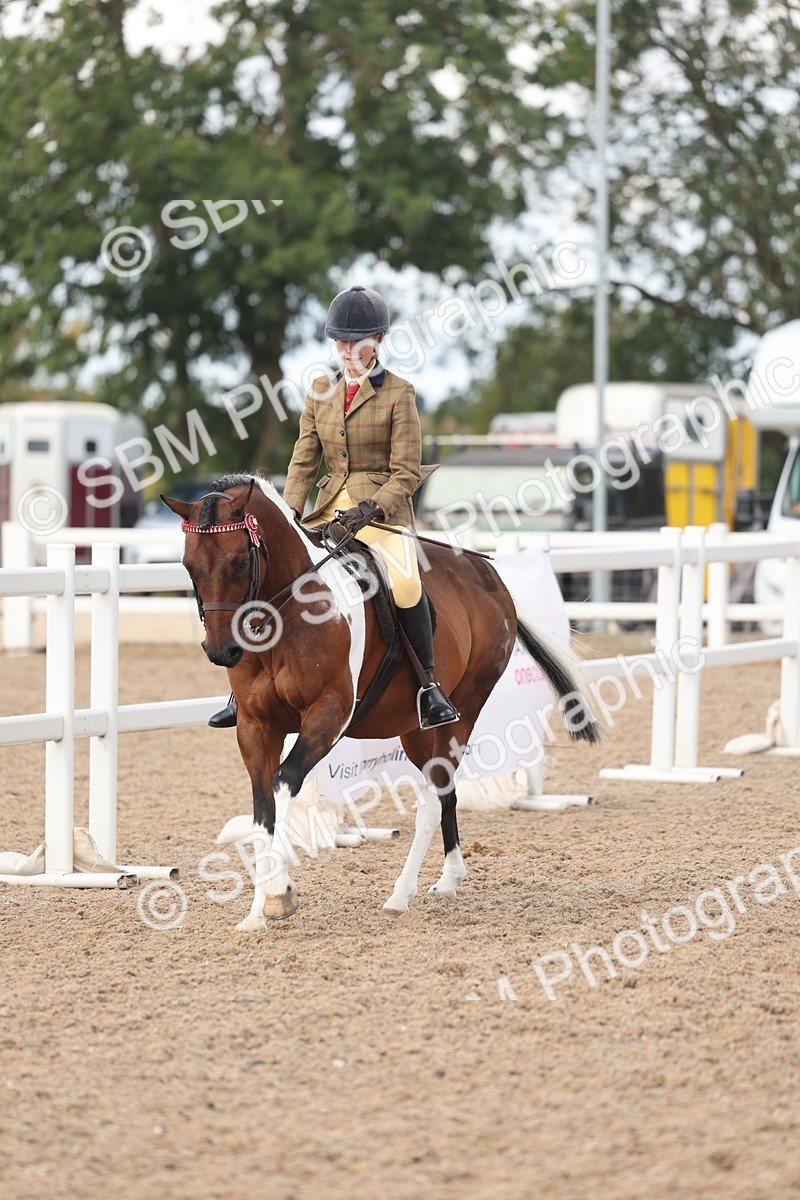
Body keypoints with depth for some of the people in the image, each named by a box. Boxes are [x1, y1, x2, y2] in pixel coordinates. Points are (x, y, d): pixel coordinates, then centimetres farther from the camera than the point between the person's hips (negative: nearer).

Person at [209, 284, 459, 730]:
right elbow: (304, 461, 10)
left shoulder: (398, 393, -4)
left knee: (404, 582, -33)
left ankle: (429, 685, -20)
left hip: (384, 507, -5)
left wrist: (371, 509, -21)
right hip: (331, 509, 5)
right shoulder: (321, 390, 11)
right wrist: (288, 515, -5)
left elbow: (407, 472, -7)